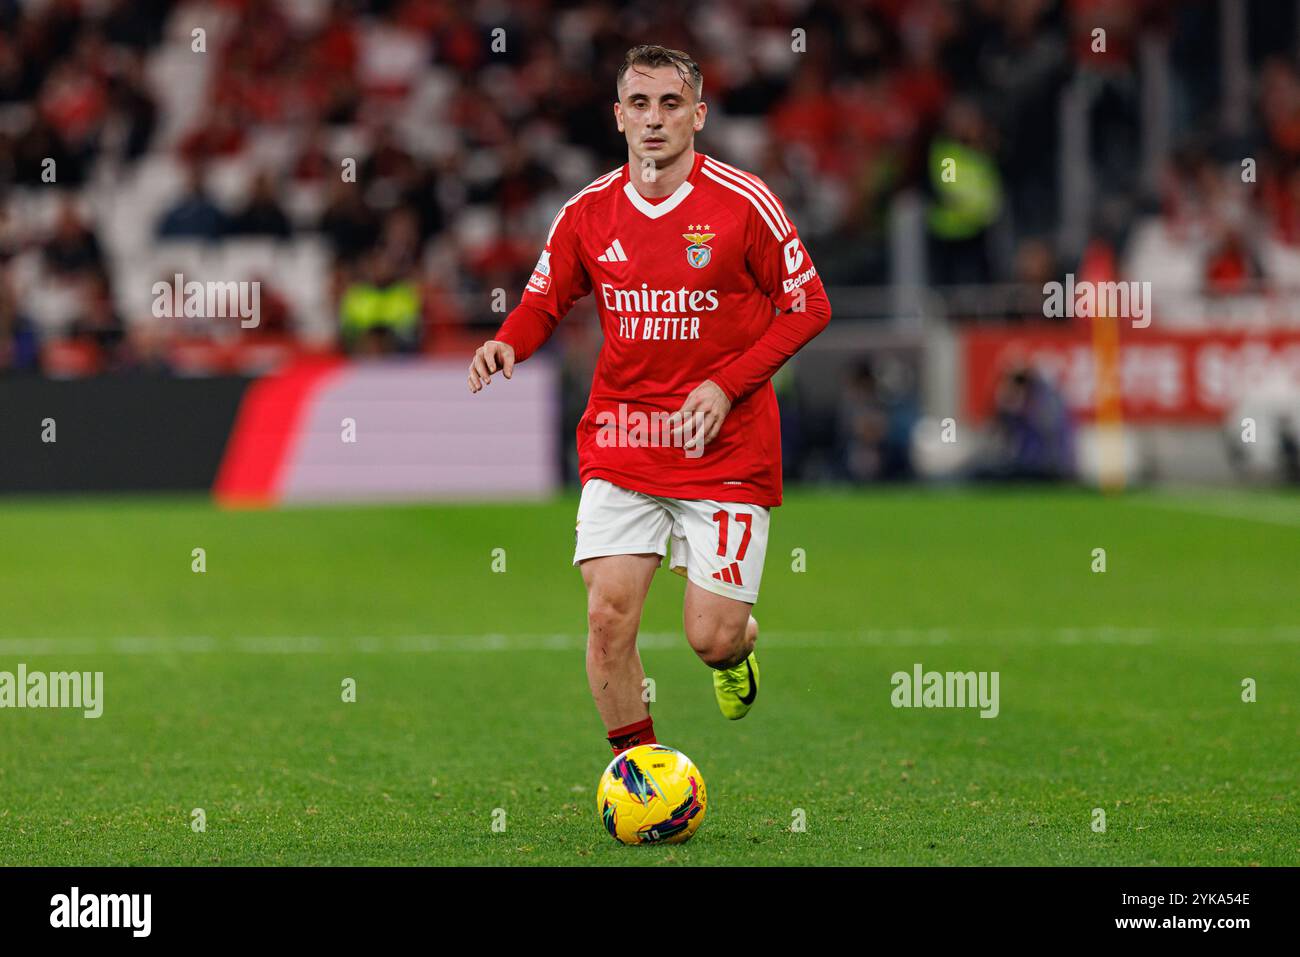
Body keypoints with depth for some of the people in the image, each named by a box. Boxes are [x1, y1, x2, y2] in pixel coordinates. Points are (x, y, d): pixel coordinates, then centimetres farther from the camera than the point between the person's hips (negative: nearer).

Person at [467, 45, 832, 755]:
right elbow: (542, 302, 14)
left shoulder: (742, 202, -7)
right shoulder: (588, 213, 2)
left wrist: (727, 385, -12)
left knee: (712, 639, -5)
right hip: (620, 448, 2)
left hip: (726, 451, -2)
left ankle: (738, 649, 34)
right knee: (609, 616, -11)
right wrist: (506, 344, -10)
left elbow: (808, 306, -2)